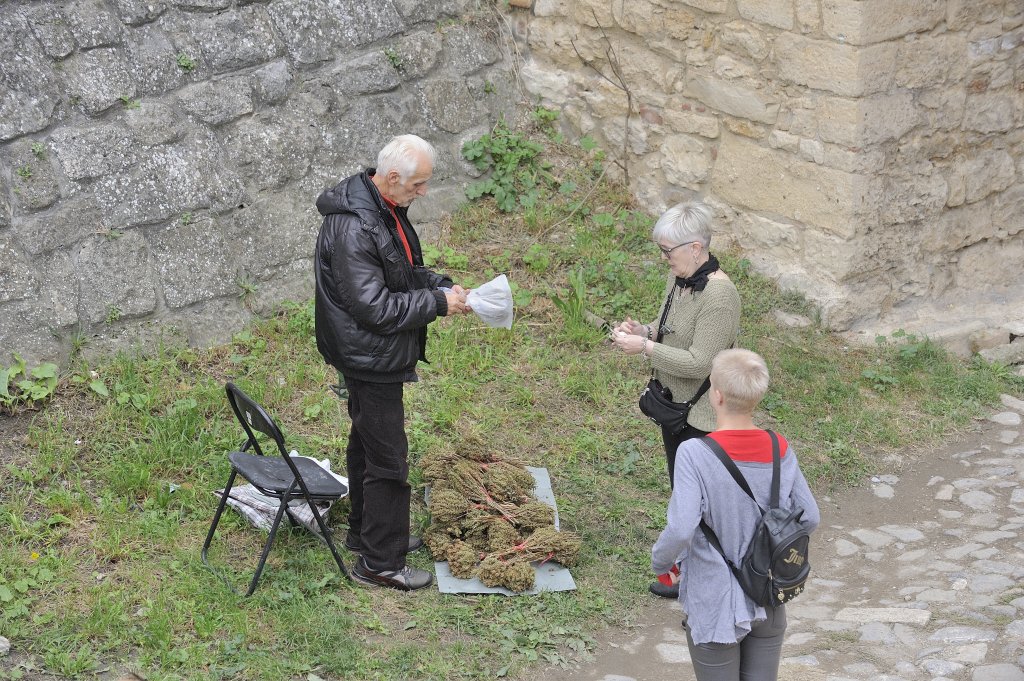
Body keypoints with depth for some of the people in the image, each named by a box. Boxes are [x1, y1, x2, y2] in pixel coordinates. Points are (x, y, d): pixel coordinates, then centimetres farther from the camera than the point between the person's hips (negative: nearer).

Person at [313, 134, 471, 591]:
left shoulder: (387, 209, 4)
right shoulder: (352, 228, -28)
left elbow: (407, 271, 19)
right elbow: (375, 307, -28)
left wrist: (442, 286, 1)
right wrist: (437, 303, -21)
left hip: (375, 358, 11)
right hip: (369, 359, -11)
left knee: (368, 444, 23)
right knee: (388, 459, -3)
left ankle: (365, 533, 40)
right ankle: (379, 563, 7)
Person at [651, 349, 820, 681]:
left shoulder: (695, 454, -22)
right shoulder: (780, 451, -8)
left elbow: (680, 530, -29)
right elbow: (810, 518, 0)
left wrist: (659, 560, -8)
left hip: (715, 607, -4)